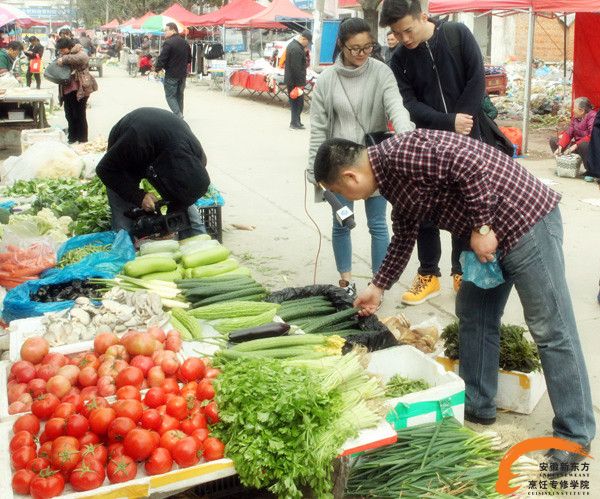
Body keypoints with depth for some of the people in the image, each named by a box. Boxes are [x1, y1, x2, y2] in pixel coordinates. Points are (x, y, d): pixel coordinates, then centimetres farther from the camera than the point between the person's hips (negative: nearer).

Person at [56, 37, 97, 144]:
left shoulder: (79, 52, -9)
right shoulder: (62, 55, 14)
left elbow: (83, 58, -32)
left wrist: (64, 59, -31)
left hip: (80, 89, -8)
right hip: (67, 89, 8)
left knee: (79, 115, -2)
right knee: (69, 115, 13)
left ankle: (83, 140, 7)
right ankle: (72, 138, 26)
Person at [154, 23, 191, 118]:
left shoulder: (168, 43, -16)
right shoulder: (185, 43, 10)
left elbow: (162, 59, -18)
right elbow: (189, 59, 19)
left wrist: (157, 68, -2)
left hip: (171, 75, -7)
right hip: (183, 74, 7)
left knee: (170, 96, -1)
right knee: (179, 95, 16)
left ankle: (178, 115, -16)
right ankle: (180, 116, 21)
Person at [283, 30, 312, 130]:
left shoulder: (292, 44, 11)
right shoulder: (296, 49, -22)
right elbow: (296, 68, -24)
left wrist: (304, 52, 3)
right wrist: (300, 83, -20)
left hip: (290, 79, 10)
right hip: (295, 81, -10)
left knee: (294, 102, 16)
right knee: (298, 102, -1)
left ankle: (295, 122, 23)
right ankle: (295, 123, 4)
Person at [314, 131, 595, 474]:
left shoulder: (400, 154, -19)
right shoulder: (393, 176, 12)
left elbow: (471, 163, -27)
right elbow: (404, 236, 25)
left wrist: (482, 227, -19)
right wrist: (379, 287, 31)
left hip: (527, 219, -10)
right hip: (493, 232, 10)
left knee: (551, 330, -2)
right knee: (473, 315, 16)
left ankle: (575, 435, 8)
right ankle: (478, 405, 30)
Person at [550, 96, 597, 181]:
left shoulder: (592, 116, -21)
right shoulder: (575, 117, 3)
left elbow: (591, 137, -30)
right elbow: (568, 133, 1)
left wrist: (575, 146, -32)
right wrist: (560, 147, -12)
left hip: (588, 146, -8)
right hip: (576, 144, 8)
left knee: (584, 145, -45)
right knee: (553, 140, 7)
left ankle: (590, 172, -24)